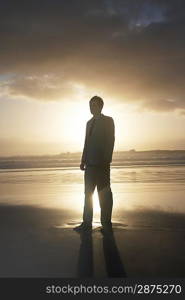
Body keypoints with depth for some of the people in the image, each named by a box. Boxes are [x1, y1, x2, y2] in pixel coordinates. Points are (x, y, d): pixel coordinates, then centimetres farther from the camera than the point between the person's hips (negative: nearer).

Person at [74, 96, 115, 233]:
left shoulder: (108, 120, 2)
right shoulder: (90, 122, 19)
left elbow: (110, 141, -6)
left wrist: (107, 160, -14)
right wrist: (83, 160, 11)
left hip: (102, 163, -6)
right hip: (90, 163, 6)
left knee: (104, 193, -2)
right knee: (88, 192, 5)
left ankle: (106, 223, 5)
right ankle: (87, 223, 10)